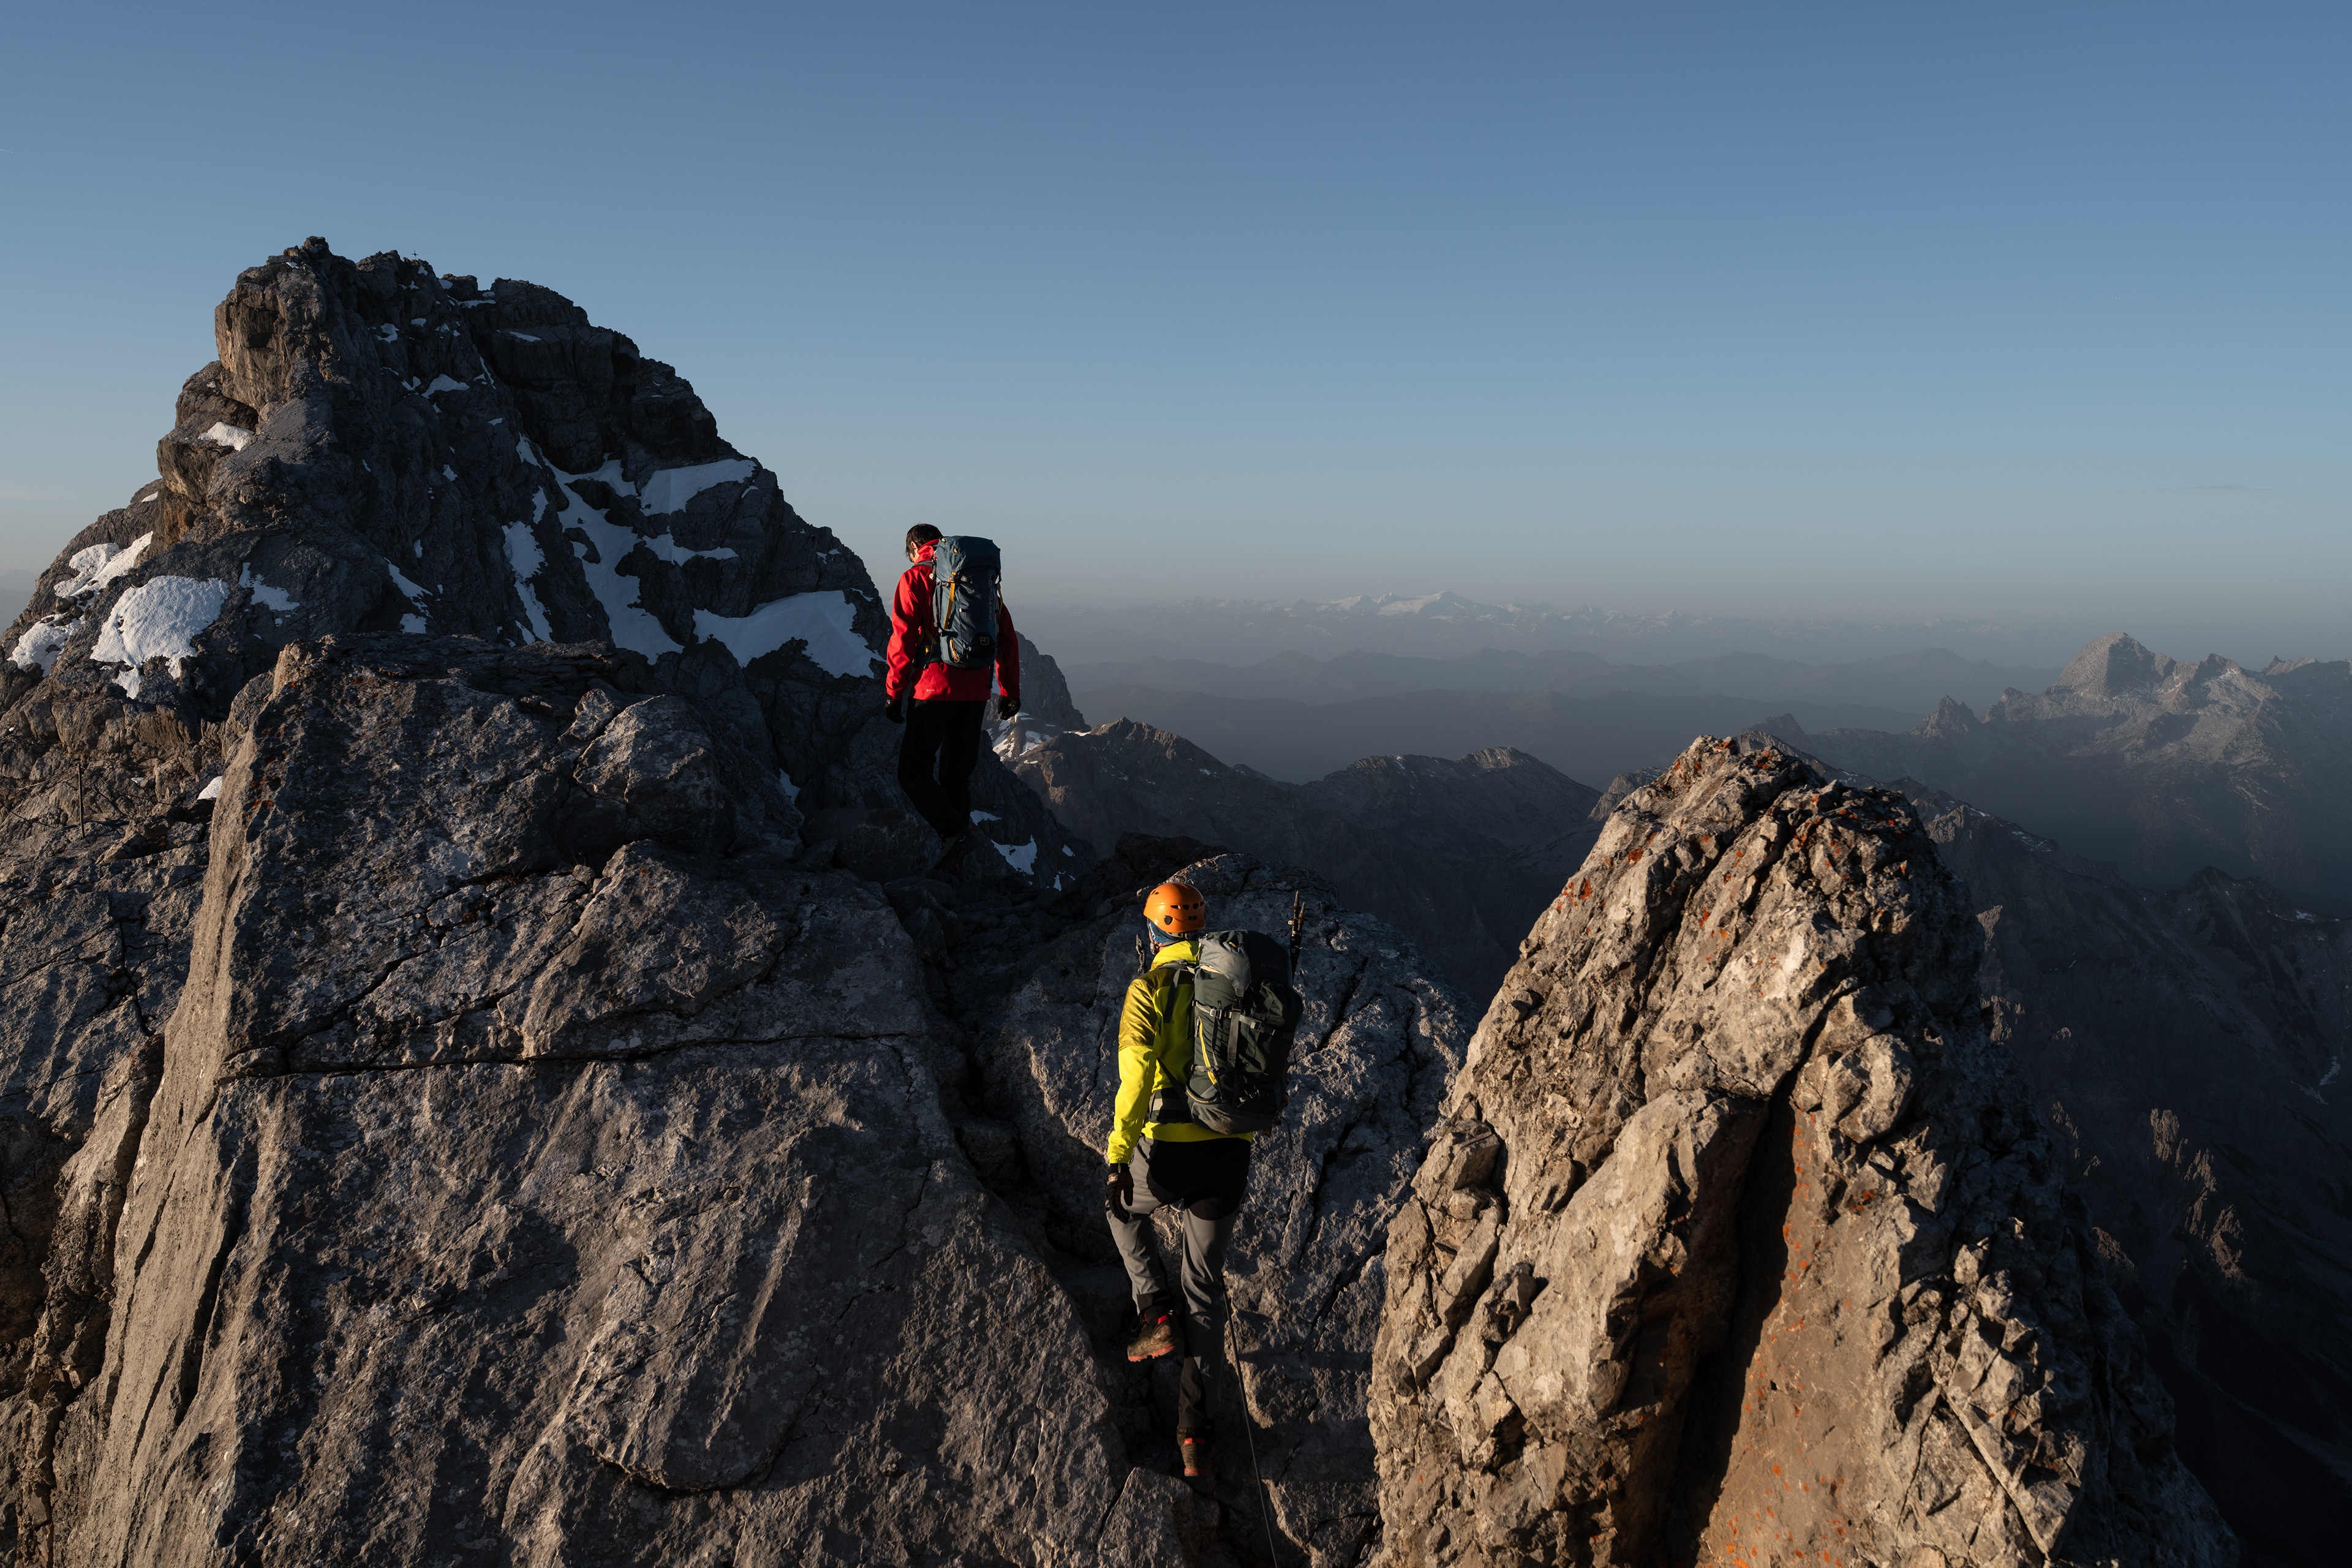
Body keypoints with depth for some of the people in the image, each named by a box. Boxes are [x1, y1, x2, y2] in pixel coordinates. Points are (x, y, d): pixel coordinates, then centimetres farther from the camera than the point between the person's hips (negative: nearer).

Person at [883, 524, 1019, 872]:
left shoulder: (916, 577, -1)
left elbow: (903, 638, -9)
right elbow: (1007, 637, 14)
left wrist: (894, 692, -3)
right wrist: (1010, 690, 19)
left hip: (936, 690, -5)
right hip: (976, 692, 6)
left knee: (914, 771, 3)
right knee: (957, 775, 13)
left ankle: (957, 831, -17)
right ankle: (952, 863, 12)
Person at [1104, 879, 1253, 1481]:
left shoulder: (1148, 989, -8)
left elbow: (1136, 1076, -19)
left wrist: (1118, 1160, -19)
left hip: (1168, 1154, -4)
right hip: (1230, 1155, 4)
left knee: (1124, 1208, 34)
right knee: (1206, 1285, 18)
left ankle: (1157, 1317, 19)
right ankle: (1193, 1428, 16)